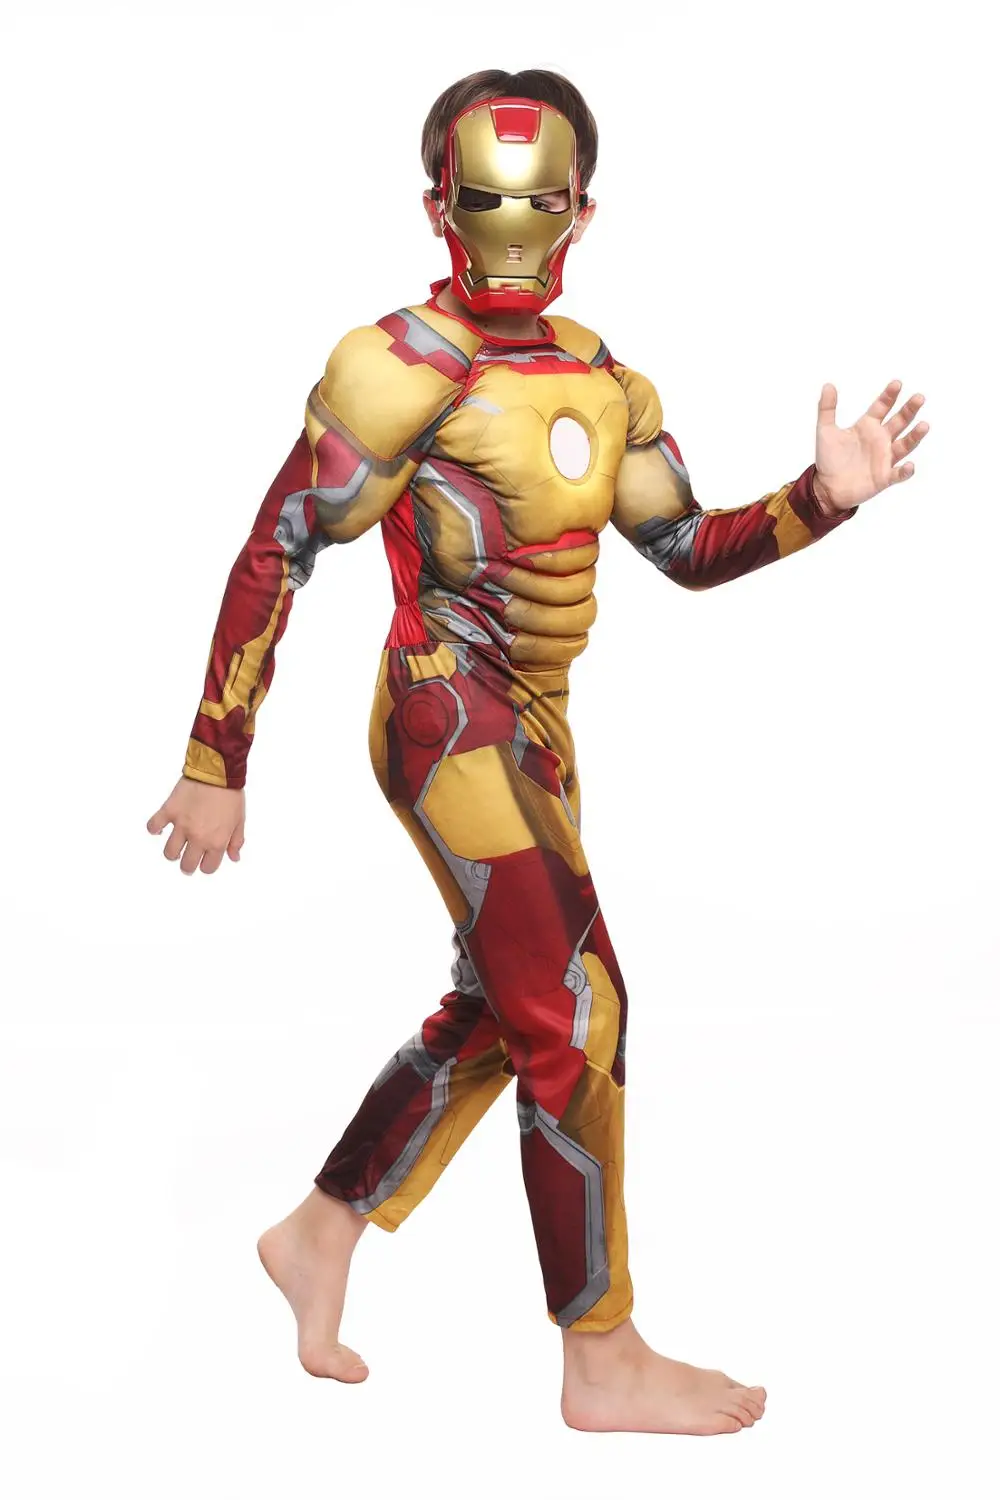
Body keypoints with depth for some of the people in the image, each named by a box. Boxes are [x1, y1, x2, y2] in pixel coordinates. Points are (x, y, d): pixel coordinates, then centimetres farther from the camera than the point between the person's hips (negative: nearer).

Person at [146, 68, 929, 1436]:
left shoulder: (603, 379, 9)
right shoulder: (403, 367, -12)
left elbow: (689, 550, 12)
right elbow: (272, 559, -12)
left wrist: (822, 498, -5)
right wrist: (214, 768, -13)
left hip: (533, 733, 8)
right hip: (450, 722, -8)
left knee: (504, 1011, 16)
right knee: (575, 1013, -8)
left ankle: (321, 1237, 35)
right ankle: (604, 1363, 6)